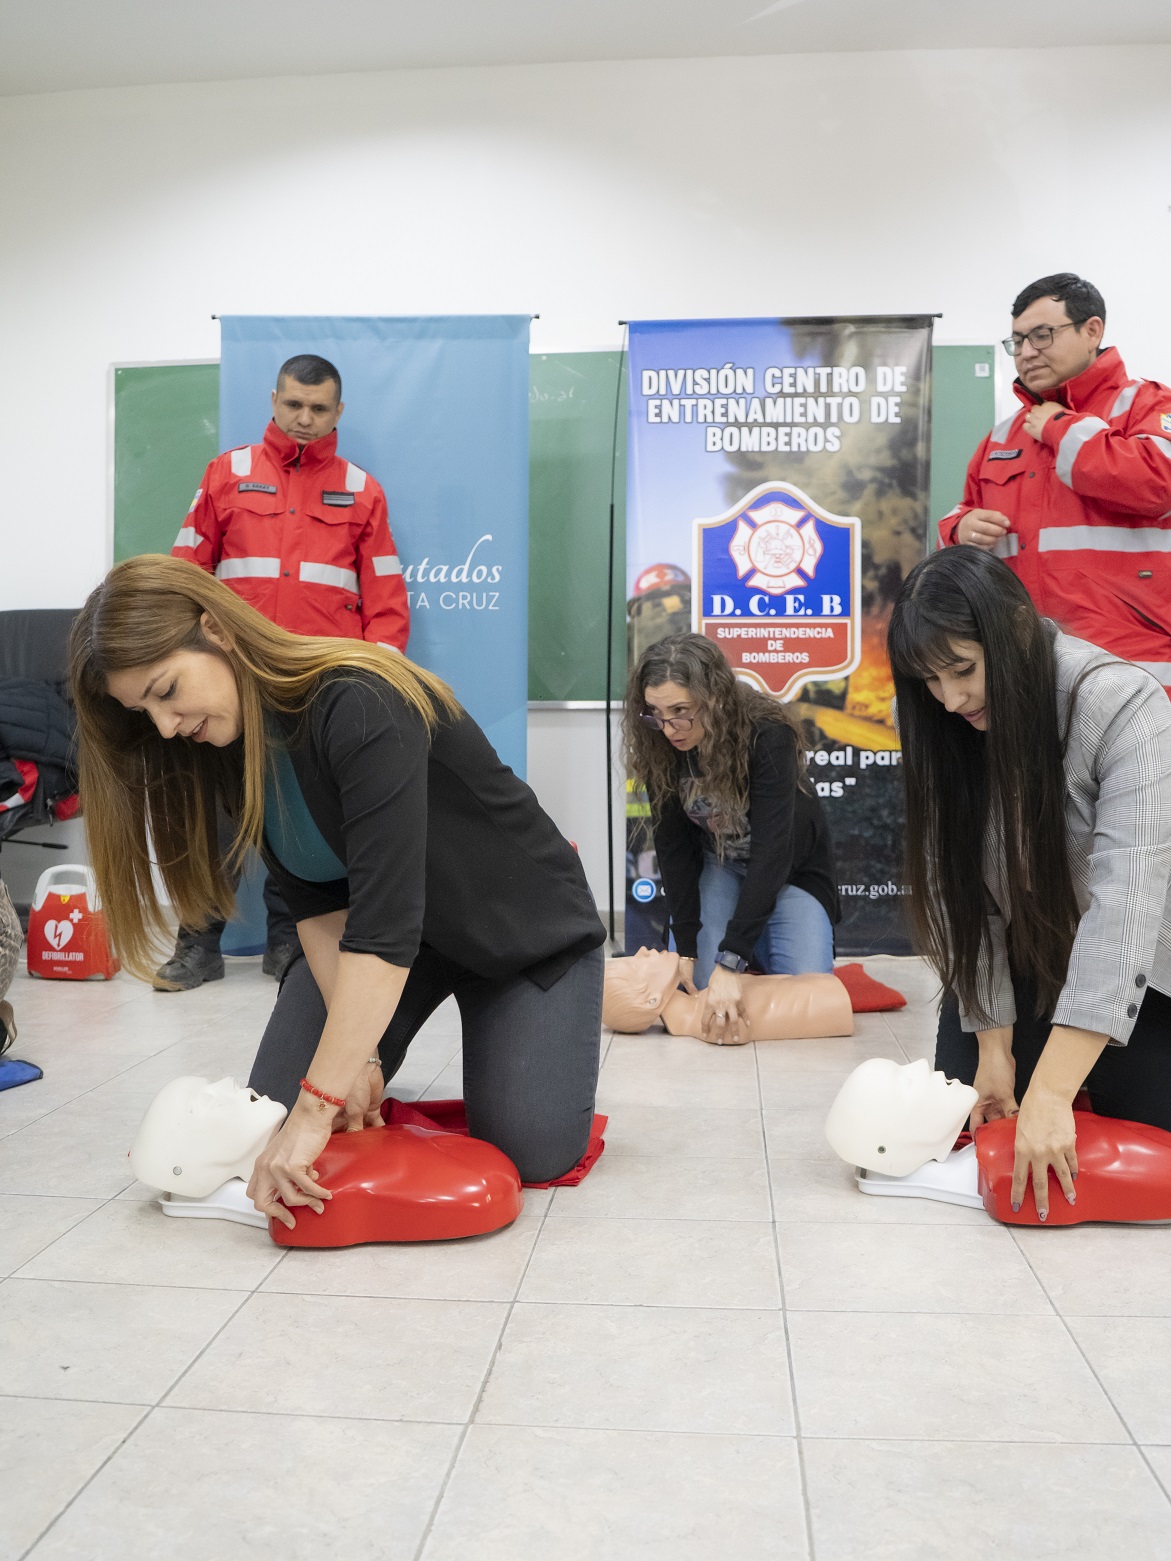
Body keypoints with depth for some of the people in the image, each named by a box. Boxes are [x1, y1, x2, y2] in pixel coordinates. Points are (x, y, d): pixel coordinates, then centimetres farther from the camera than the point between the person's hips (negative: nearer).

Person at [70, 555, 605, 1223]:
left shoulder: (364, 705, -33)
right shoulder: (230, 744, -8)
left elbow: (387, 919, -39)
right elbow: (319, 904, -11)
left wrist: (318, 1107, -41)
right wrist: (355, 1054, -22)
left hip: (526, 924, -5)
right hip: (376, 929, 6)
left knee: (530, 1149, -15)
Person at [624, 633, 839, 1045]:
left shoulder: (767, 737, -34)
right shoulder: (658, 749, -21)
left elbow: (771, 852, -38)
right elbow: (674, 848, -15)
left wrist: (731, 959, -43)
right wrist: (686, 947, -23)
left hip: (789, 867, -2)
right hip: (716, 861, 3)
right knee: (699, 983, -14)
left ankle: (754, 947, 19)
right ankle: (748, 944, 18)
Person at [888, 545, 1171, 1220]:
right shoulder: (948, 731, -15)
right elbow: (959, 889, -12)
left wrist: (1050, 1093, -40)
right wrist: (993, 1046, -16)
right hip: (1018, 956, 3)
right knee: (967, 1110, -7)